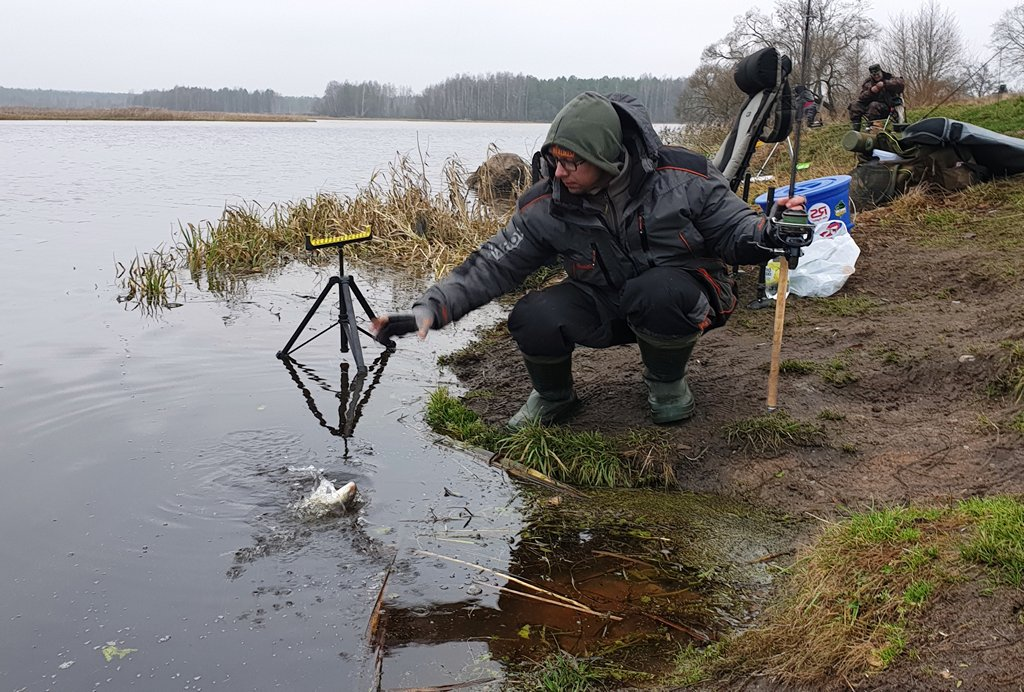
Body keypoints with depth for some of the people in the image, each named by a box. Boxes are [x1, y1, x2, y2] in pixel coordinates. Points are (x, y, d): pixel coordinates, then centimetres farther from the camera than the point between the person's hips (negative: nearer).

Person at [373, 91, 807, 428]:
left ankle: (667, 383, -4)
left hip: (684, 299, -2)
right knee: (534, 318, -26)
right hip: (606, 309, 2)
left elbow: (733, 229, -8)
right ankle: (553, 397, 7)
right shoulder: (547, 206, -14)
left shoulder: (682, 179, -20)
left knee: (657, 292, -38)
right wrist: (430, 309, -25)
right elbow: (493, 265, -13)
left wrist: (766, 235, -33)